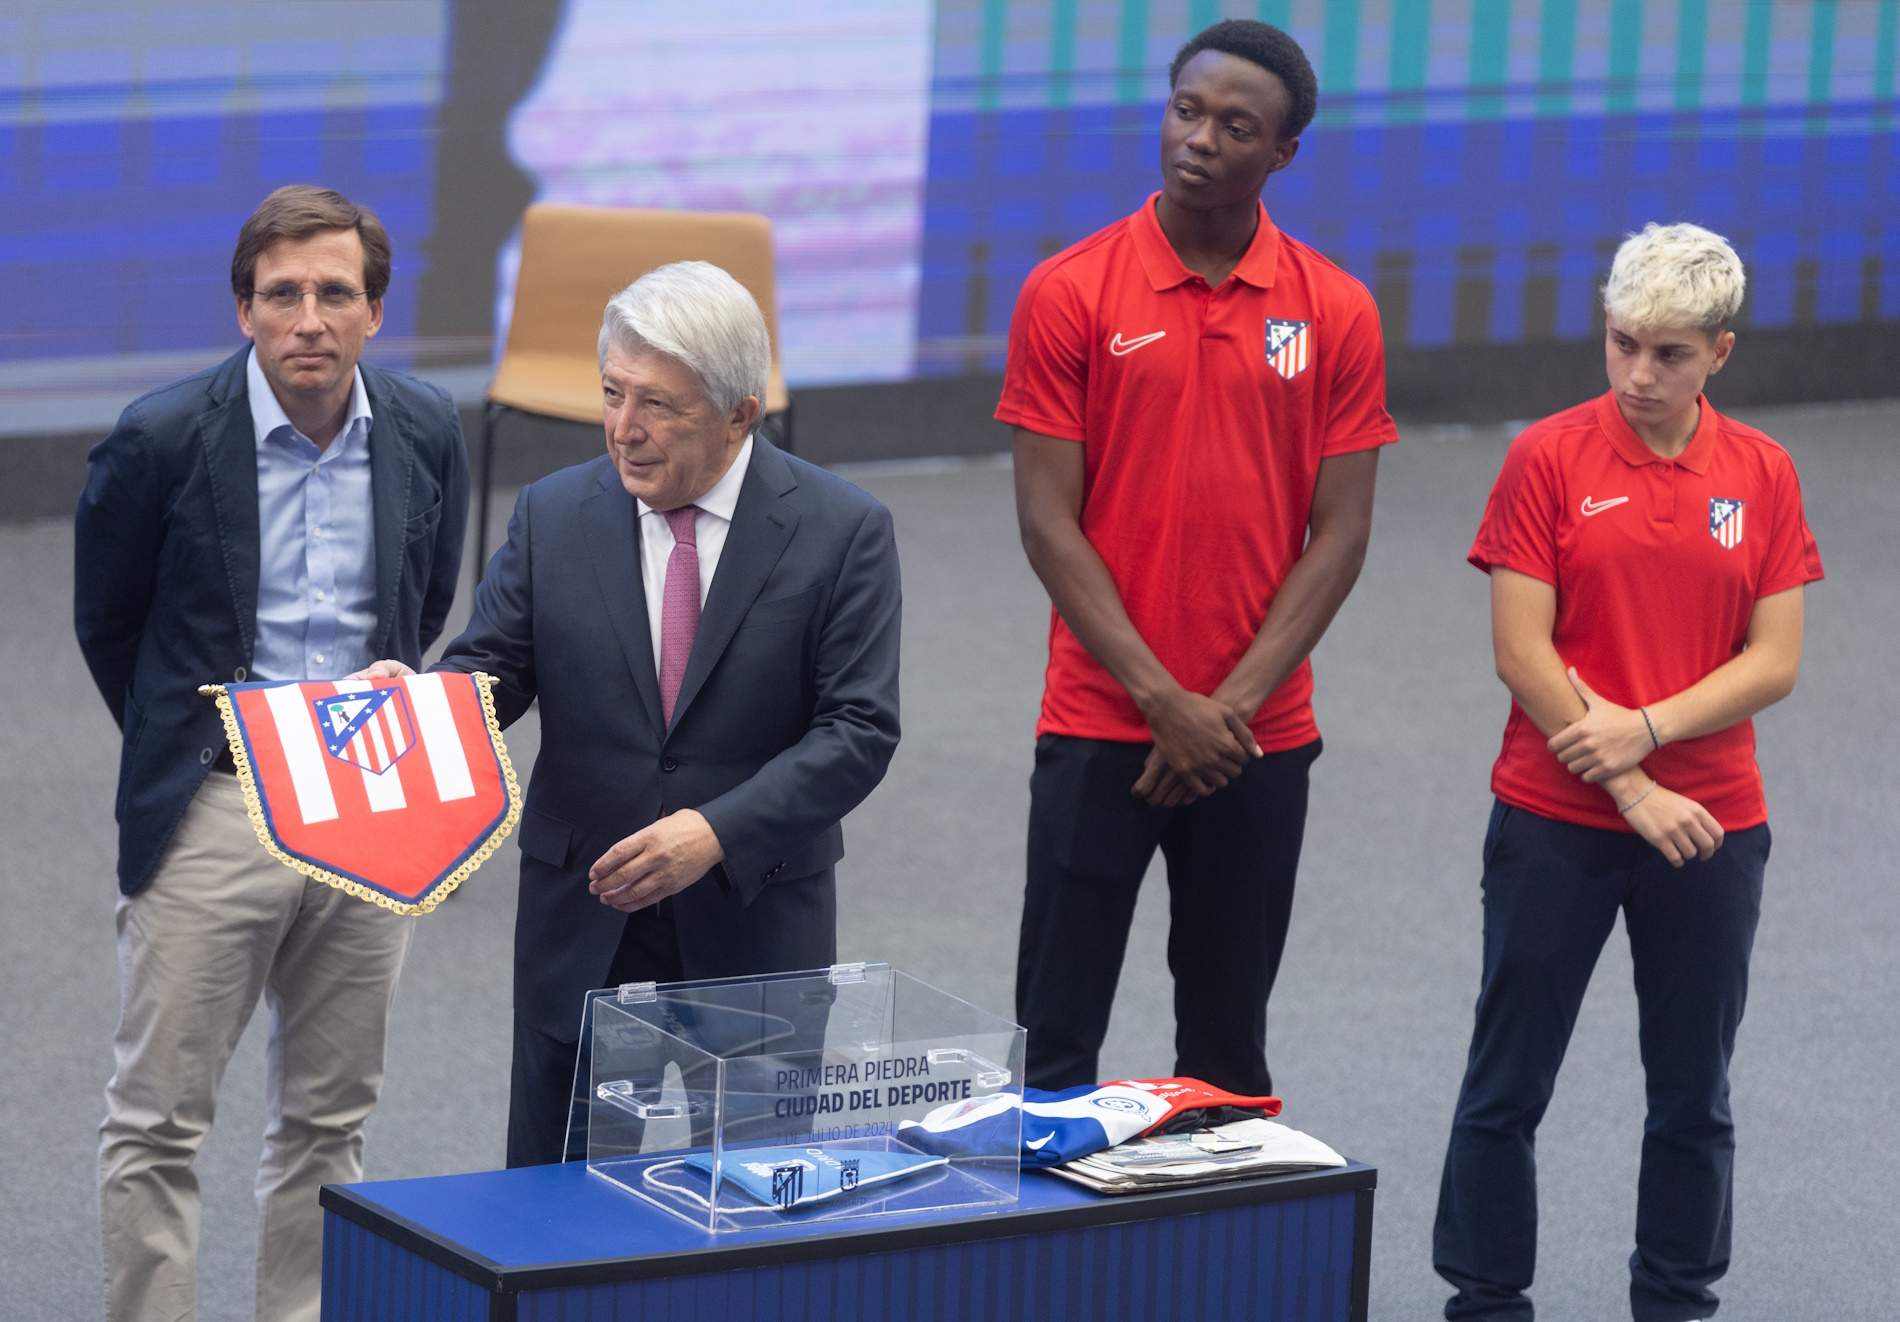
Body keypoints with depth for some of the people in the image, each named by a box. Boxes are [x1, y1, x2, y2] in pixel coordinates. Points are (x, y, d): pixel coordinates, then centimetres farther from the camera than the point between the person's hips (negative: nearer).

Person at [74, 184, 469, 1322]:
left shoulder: (426, 434, 0)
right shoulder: (163, 440, -11)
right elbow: (107, 625, 5)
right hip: (212, 812, -3)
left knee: (330, 1119, 11)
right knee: (158, 1124, -3)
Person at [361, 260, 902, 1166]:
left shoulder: (840, 530, -7)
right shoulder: (553, 516, 1)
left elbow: (858, 731, -12)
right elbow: (491, 670, 1)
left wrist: (719, 831, -23)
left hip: (756, 927, -2)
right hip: (583, 927, 2)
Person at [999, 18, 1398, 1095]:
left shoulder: (1336, 313, 1)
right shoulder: (1071, 295, -4)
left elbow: (1339, 534, 0)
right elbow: (1049, 523, -6)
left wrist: (1234, 704, -9)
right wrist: (1161, 699, -12)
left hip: (1260, 740, 2)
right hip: (1099, 729, -2)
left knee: (1229, 1046, 11)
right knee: (1058, 1043, 0)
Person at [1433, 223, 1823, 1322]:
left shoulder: (1762, 475, 2)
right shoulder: (1551, 459, -5)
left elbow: (1775, 659, -1)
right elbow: (1522, 650, -9)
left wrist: (1647, 727, -15)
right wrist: (1630, 790, -13)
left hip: (1711, 826, 2)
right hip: (1557, 819, -2)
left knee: (1694, 1094, 10)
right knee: (1508, 1085, 5)